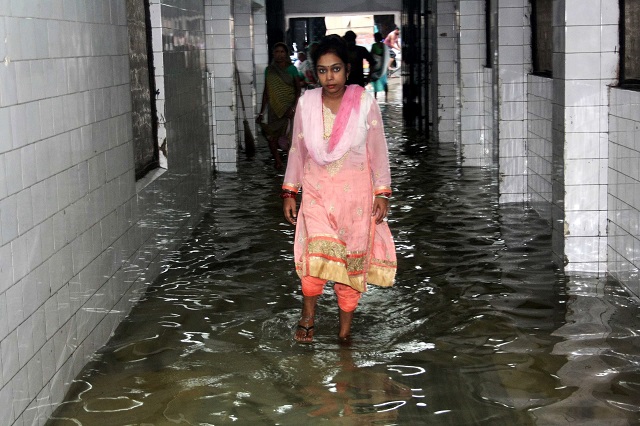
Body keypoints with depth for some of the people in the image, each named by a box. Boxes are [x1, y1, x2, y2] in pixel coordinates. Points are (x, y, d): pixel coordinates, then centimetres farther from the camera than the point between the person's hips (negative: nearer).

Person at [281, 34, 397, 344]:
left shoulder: (364, 102, -7)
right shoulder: (306, 103, -2)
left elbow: (378, 150, -1)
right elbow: (297, 149, 7)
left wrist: (382, 194, -3)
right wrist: (289, 192, 6)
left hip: (355, 193, 0)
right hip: (316, 192, 0)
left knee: (353, 261, 5)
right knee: (319, 252, -18)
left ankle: (345, 329, 21)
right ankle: (308, 315, 6)